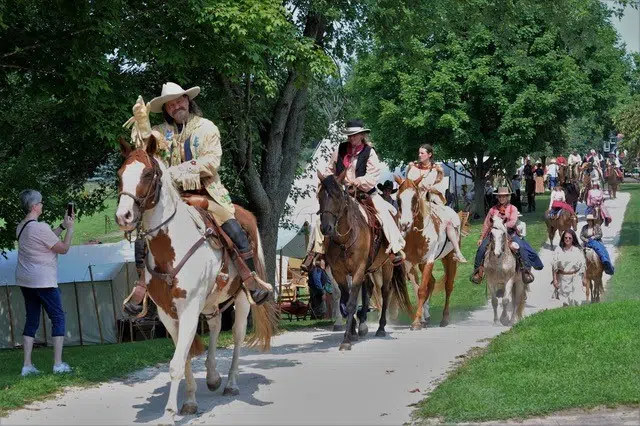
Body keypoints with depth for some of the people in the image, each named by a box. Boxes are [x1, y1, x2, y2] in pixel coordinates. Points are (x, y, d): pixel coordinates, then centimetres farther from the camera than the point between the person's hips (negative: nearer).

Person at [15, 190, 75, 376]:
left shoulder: (21, 227, 8)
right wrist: (70, 228, -2)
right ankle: (58, 364, 0)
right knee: (58, 318, 2)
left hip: (25, 281, 8)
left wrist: (63, 226, 16)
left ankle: (27, 365, 9)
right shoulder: (40, 228, -19)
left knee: (31, 321, 12)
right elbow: (63, 248, -10)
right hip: (43, 282, -8)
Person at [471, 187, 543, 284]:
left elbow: (513, 221, -12)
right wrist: (481, 238, 12)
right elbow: (486, 225, 14)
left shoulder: (513, 209, 4)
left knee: (521, 247, -26)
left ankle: (526, 270, -18)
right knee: (482, 247, -18)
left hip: (510, 233, -2)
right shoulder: (493, 209, 11)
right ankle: (477, 270, -4)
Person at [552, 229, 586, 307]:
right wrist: (555, 279, -1)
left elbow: (582, 265, 5)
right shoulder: (558, 250, -2)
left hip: (575, 279, -1)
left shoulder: (578, 250, -1)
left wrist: (583, 279, 7)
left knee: (575, 300, -6)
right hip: (562, 279, 1)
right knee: (564, 301, 7)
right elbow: (554, 266, 1)